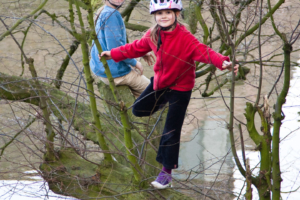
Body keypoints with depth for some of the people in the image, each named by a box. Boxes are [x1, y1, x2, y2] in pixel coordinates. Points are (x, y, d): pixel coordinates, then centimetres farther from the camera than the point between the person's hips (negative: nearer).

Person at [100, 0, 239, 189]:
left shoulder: (185, 38, -27)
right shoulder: (153, 35, -8)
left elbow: (204, 52, -37)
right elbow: (137, 47, 9)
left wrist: (223, 62, -54)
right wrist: (114, 54, 12)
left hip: (180, 87, -6)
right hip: (160, 83, 6)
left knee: (171, 132, -2)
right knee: (138, 109, 18)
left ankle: (167, 171, 12)